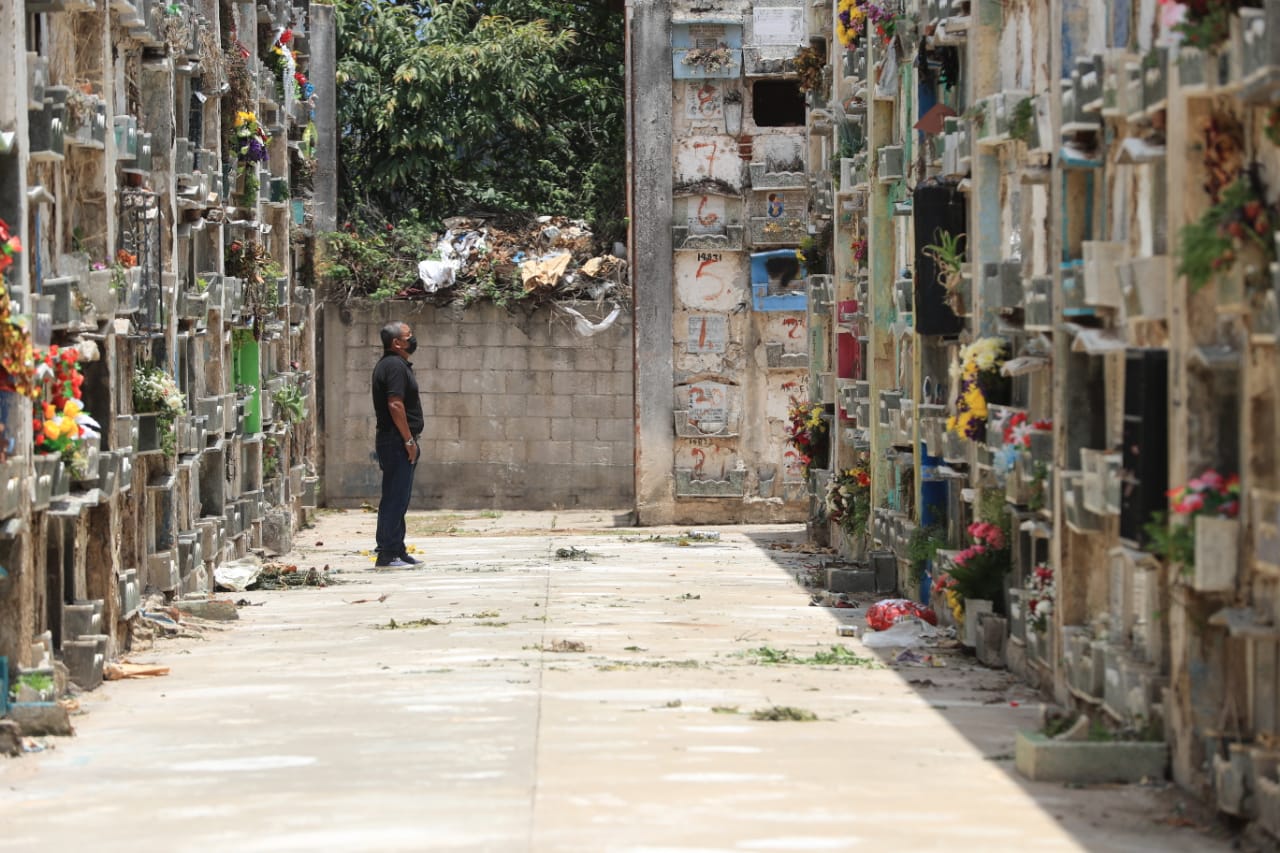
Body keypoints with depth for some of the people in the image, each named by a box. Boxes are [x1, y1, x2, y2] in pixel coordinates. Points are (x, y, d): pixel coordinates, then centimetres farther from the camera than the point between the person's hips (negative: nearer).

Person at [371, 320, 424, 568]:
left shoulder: (389, 364, 18)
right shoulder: (395, 366, -15)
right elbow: (395, 404, -23)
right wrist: (409, 440, -20)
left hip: (393, 442, 11)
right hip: (397, 441, -11)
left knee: (396, 500, 14)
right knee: (395, 499, -9)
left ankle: (397, 551, 19)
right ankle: (387, 555, -9)